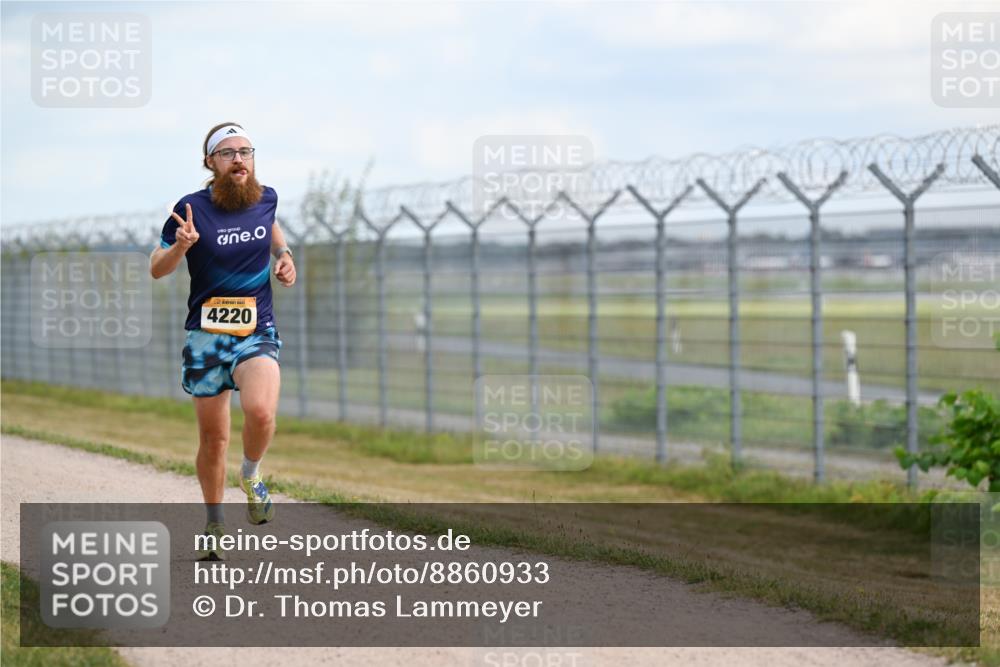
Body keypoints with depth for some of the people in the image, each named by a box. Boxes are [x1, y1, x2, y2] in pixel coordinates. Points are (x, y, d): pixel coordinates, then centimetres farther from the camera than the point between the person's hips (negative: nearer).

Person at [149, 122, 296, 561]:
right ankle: (214, 525, 29)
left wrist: (283, 256, 11)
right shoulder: (193, 208, -7)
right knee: (213, 438, 7)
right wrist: (180, 247, -21)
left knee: (260, 413, -27)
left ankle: (251, 475, 4)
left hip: (257, 333, 1)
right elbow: (156, 269, -1)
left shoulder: (265, 197, 3)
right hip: (207, 336, -1)